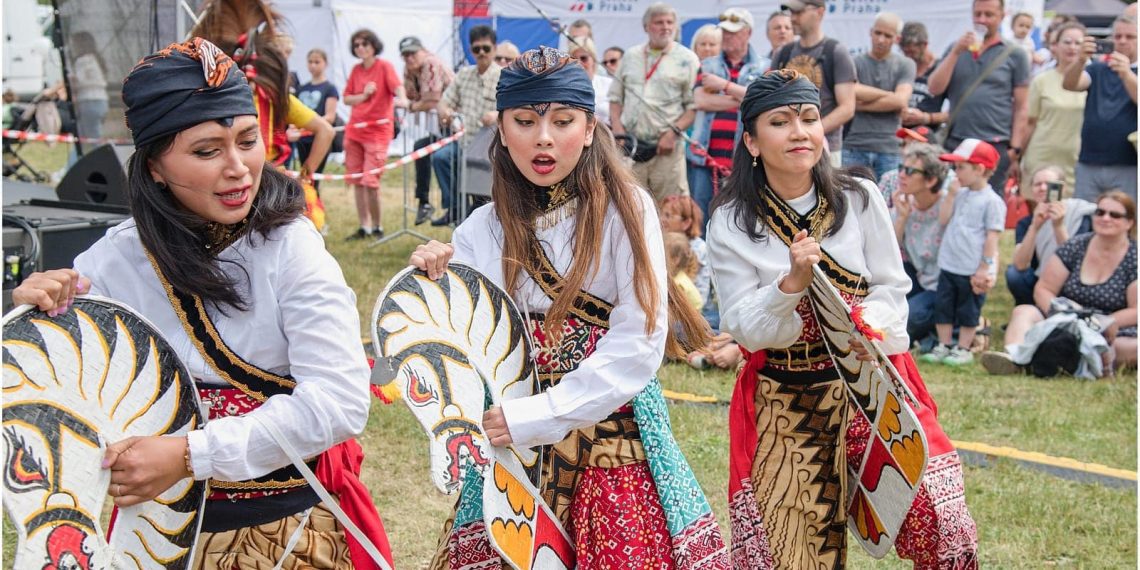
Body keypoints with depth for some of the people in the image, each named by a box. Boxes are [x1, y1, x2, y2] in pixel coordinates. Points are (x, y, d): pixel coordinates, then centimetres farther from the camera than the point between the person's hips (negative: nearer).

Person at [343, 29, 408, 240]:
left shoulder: (384, 66, -5)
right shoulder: (356, 70, 11)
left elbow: (397, 86, -22)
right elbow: (347, 99, 13)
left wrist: (402, 100, -43)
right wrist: (363, 95, -7)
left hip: (377, 131, -6)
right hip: (354, 130, 6)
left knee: (370, 181, -10)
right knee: (356, 181, 7)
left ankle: (377, 226, 6)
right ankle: (364, 227, 16)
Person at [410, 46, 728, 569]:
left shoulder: (624, 209, -7)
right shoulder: (482, 230, 2)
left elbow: (638, 347, -14)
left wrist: (535, 417, -18)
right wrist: (435, 288, -12)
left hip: (615, 448, -3)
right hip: (510, 451, 3)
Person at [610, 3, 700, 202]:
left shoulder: (687, 59, 4)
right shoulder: (631, 56, 15)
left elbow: (694, 105, 0)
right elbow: (616, 97, 19)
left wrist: (674, 132, -12)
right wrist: (617, 128, 4)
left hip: (666, 149, -3)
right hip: (630, 147, 3)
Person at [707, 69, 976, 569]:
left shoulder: (859, 200, -1)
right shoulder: (731, 222, -4)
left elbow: (892, 288, 0)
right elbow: (742, 327, -7)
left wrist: (870, 323, -22)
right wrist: (792, 282, -24)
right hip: (782, 402, 0)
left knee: (945, 528, -13)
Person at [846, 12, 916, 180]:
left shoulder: (905, 65, 8)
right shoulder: (855, 63, 7)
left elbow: (901, 101, -6)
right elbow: (851, 91, -12)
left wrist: (861, 105, -4)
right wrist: (888, 95, -5)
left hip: (888, 149, 0)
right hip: (854, 147, 0)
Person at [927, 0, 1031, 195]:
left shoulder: (1015, 55, 5)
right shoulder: (956, 49, 14)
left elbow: (1021, 107, 3)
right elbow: (935, 88, 2)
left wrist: (1015, 149, -4)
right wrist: (956, 52, -6)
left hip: (996, 146, -3)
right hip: (954, 143, 3)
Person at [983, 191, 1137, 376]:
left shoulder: (1133, 258, -2)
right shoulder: (1075, 247, 6)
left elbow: (1135, 311, -7)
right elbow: (1043, 289, 5)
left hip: (1110, 332, -2)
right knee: (1023, 312, -24)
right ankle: (1013, 357, -50)